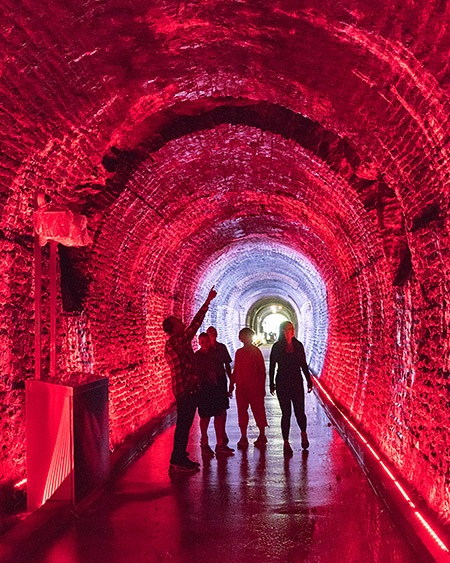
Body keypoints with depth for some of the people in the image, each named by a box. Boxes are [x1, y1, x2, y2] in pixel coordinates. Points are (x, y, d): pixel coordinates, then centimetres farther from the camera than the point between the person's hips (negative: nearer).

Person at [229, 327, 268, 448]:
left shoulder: (256, 351, -2)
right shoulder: (239, 352, 12)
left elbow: (262, 370, -2)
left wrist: (262, 387, -6)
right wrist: (231, 385, 12)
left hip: (254, 387, -5)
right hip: (240, 387, 5)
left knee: (258, 410, 1)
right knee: (242, 411, 5)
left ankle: (262, 436, 14)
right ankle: (243, 437, 12)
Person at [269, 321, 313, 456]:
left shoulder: (298, 345, 5)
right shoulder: (277, 346, -3)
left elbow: (303, 364, 10)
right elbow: (272, 366, 1)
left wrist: (309, 381, 9)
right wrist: (272, 384, 1)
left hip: (297, 383, 2)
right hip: (282, 384, -2)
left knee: (300, 411, 1)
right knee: (286, 413, 0)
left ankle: (304, 434, 31)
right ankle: (286, 443, 11)